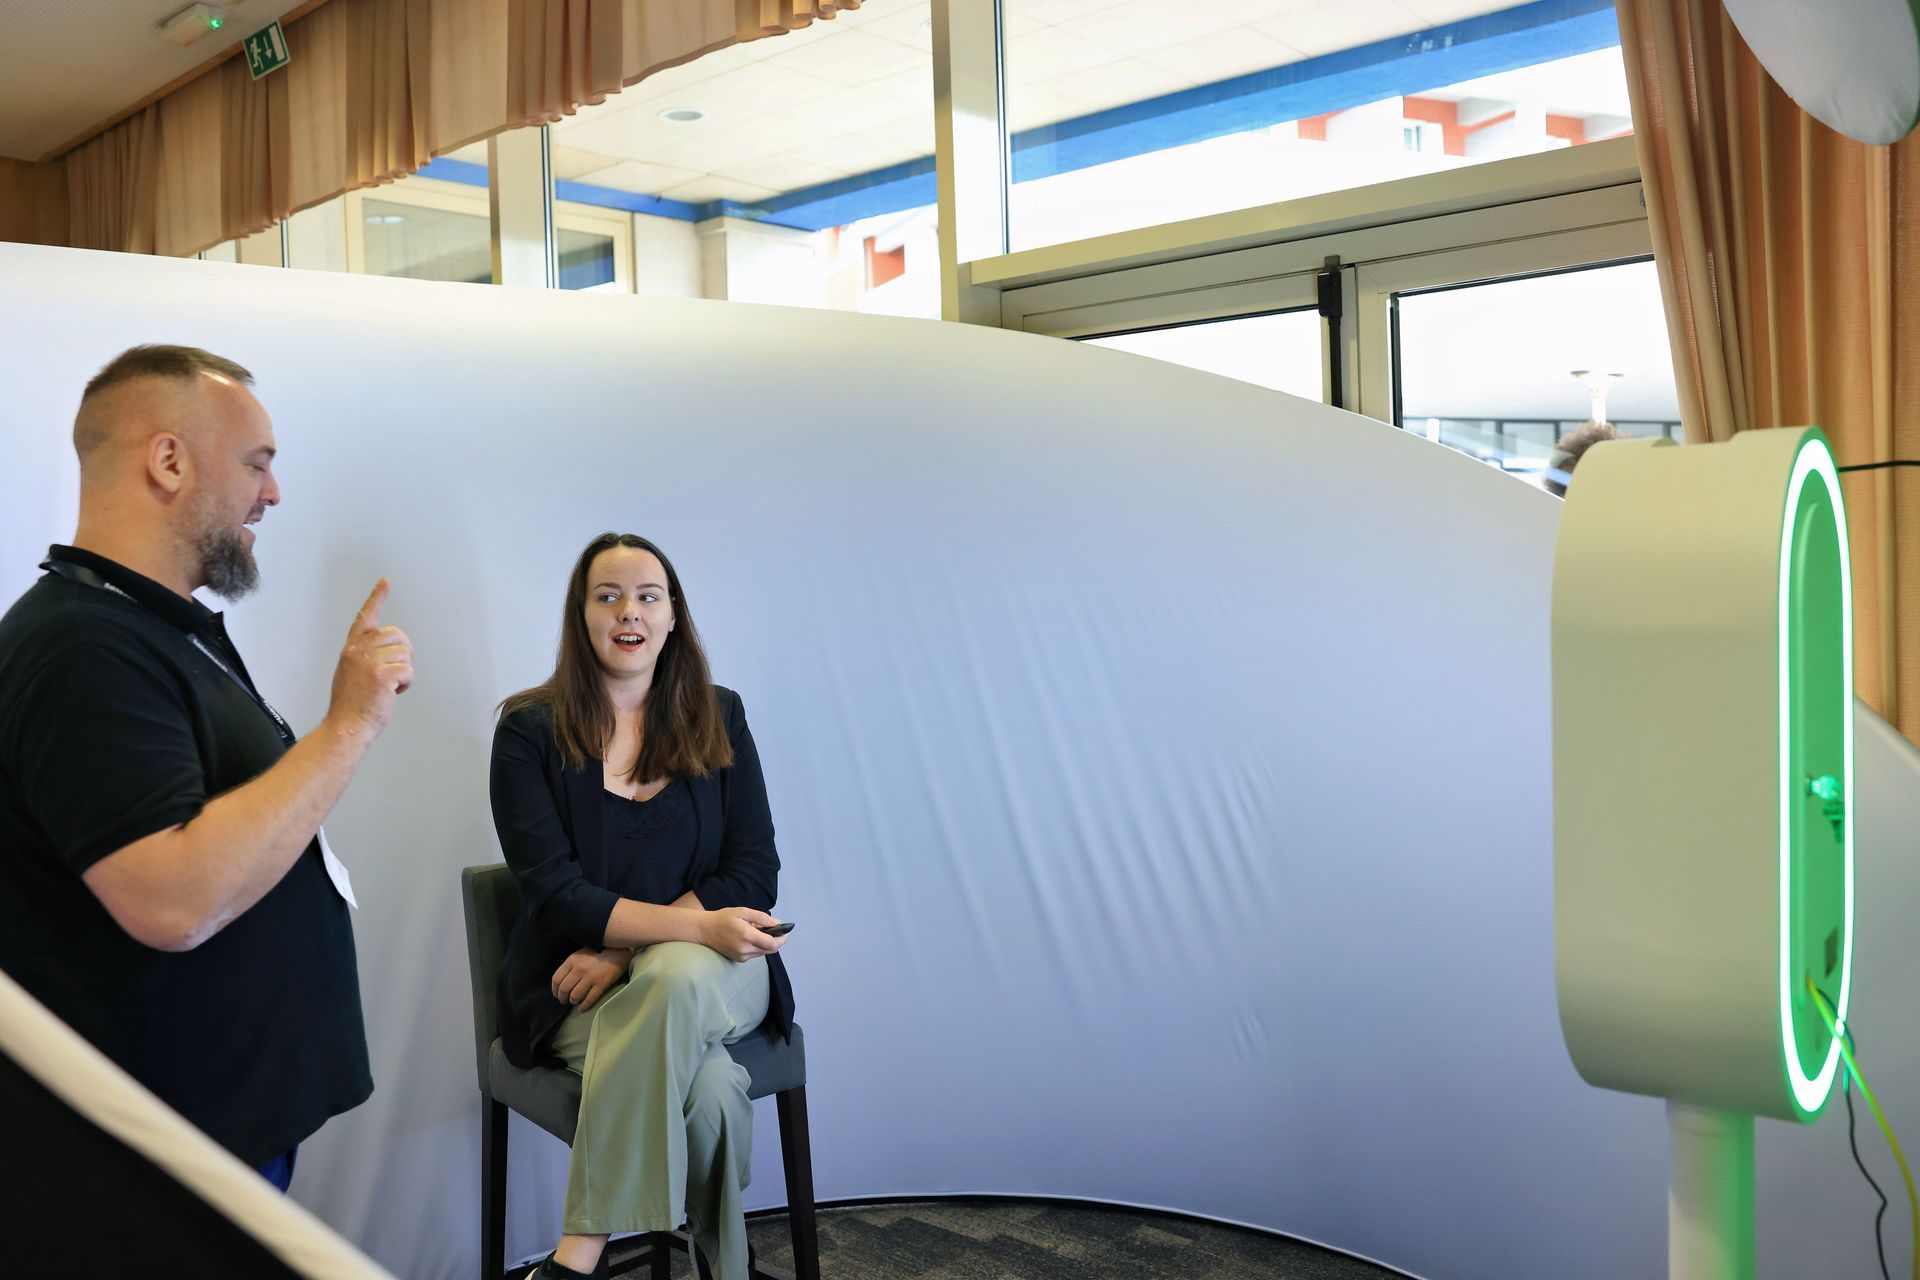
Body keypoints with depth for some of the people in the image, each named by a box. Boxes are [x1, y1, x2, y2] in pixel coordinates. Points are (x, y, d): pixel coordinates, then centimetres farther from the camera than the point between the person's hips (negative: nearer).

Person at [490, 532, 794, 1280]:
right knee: (709, 1086, -34)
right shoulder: (530, 729, -2)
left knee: (676, 980, -36)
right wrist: (696, 925, -25)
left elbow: (754, 874, 0)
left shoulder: (718, 718, 6)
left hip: (710, 971, 2)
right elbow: (554, 894, -11)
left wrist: (627, 951, -15)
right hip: (580, 987, -2)